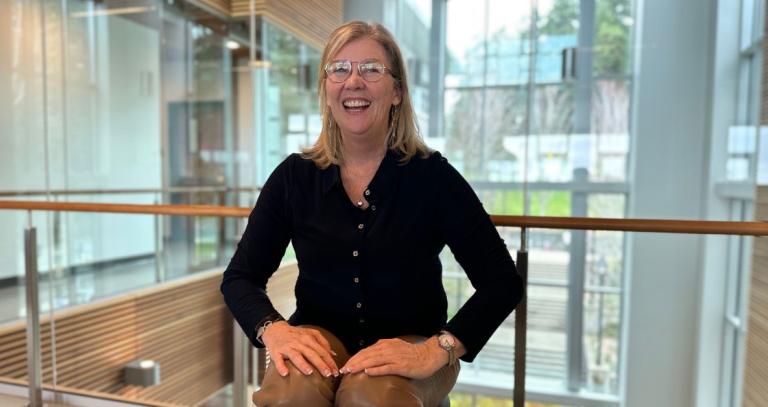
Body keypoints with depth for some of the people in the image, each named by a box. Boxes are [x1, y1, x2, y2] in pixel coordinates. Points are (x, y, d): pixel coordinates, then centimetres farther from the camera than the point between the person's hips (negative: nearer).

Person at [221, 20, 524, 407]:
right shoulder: (294, 176, -3)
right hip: (321, 340, 2)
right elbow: (240, 276, 0)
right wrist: (273, 329, -21)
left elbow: (502, 281, -11)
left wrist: (436, 351, -26)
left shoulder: (432, 175, -9)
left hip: (410, 344, -1)